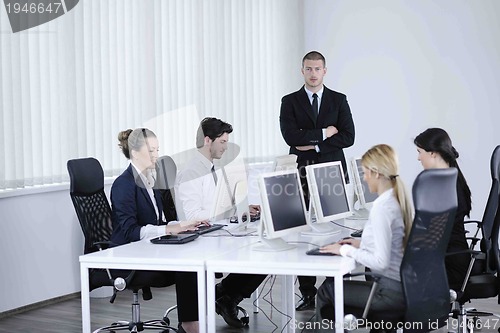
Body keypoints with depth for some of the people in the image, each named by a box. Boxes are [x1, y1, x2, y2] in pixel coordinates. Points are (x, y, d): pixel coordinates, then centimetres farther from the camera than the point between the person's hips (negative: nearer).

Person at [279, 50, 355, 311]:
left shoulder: (339, 100, 7)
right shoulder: (290, 102, 5)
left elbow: (348, 137, -3)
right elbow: (290, 136, -10)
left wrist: (314, 144, -10)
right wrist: (324, 133, -9)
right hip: (303, 172, 0)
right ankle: (307, 294, 5)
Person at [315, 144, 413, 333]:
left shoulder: (382, 207, -22)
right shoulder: (400, 199, 6)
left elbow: (381, 261, -25)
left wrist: (345, 250, -14)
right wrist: (362, 244, 11)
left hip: (392, 292, -9)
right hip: (405, 285, 9)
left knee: (326, 291, 7)